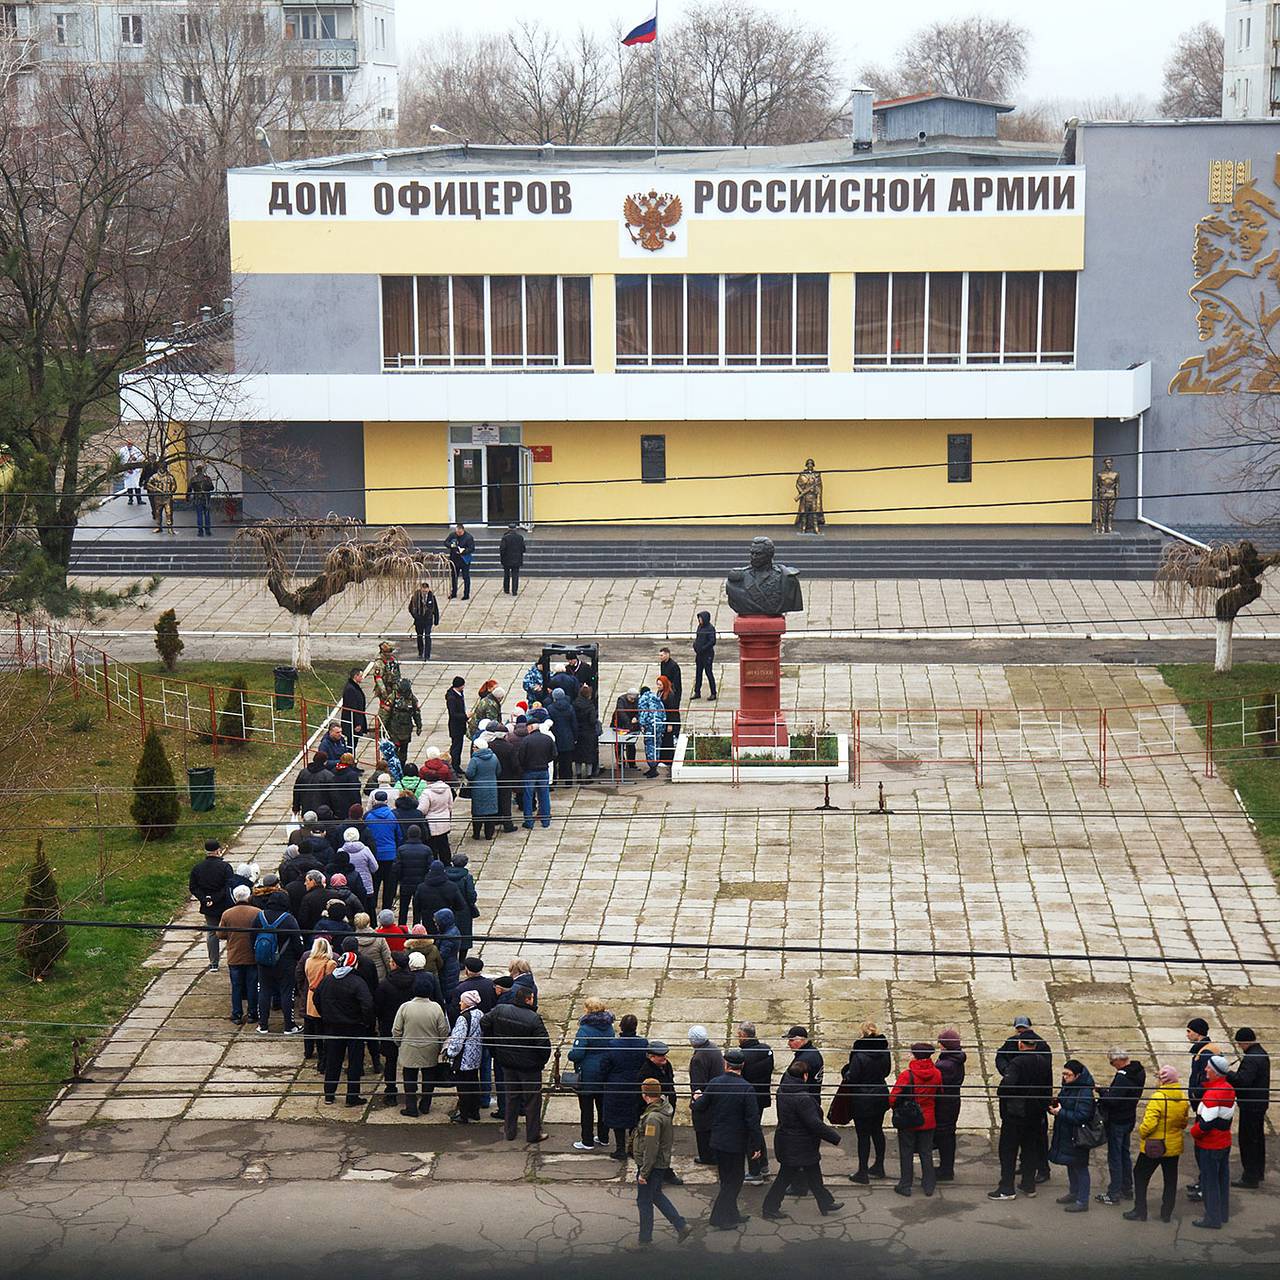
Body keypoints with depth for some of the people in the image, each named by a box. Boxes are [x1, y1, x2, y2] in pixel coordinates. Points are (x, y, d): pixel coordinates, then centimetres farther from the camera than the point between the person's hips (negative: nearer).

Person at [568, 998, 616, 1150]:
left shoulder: (585, 1029, -20)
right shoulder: (608, 1027, 0)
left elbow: (577, 1054, -23)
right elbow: (612, 1047, 11)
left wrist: (570, 1054, -3)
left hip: (588, 1074, -6)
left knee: (587, 1109, 5)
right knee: (603, 1106, 17)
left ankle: (587, 1142, 11)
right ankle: (603, 1138, 26)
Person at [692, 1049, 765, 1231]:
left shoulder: (714, 1084, -6)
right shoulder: (746, 1089, -18)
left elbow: (699, 1108, 2)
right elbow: (753, 1120, -17)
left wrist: (697, 1099, 25)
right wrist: (757, 1145, -9)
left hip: (718, 1140, 5)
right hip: (736, 1143, -5)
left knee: (728, 1179, 20)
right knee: (732, 1181, 8)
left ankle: (732, 1215, 30)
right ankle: (720, 1218, 10)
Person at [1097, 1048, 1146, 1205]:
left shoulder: (1123, 1076, -28)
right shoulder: (1138, 1071, 2)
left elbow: (1112, 1099, -31)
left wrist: (1101, 1091, -15)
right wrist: (1107, 1091, 2)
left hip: (1116, 1121, -9)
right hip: (1129, 1118, 9)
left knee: (1114, 1157, 0)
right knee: (1125, 1153, 21)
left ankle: (1114, 1194, 7)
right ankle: (1127, 1189, 31)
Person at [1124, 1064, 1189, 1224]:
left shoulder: (1158, 1097, -23)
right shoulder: (1183, 1098, -3)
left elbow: (1149, 1123, -25)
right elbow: (1184, 1122, 8)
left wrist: (1142, 1133, -8)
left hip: (1153, 1146, -6)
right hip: (1174, 1146, 6)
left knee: (1140, 1176, 11)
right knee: (1170, 1180, 16)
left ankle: (1140, 1211, 13)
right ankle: (1167, 1213, 20)